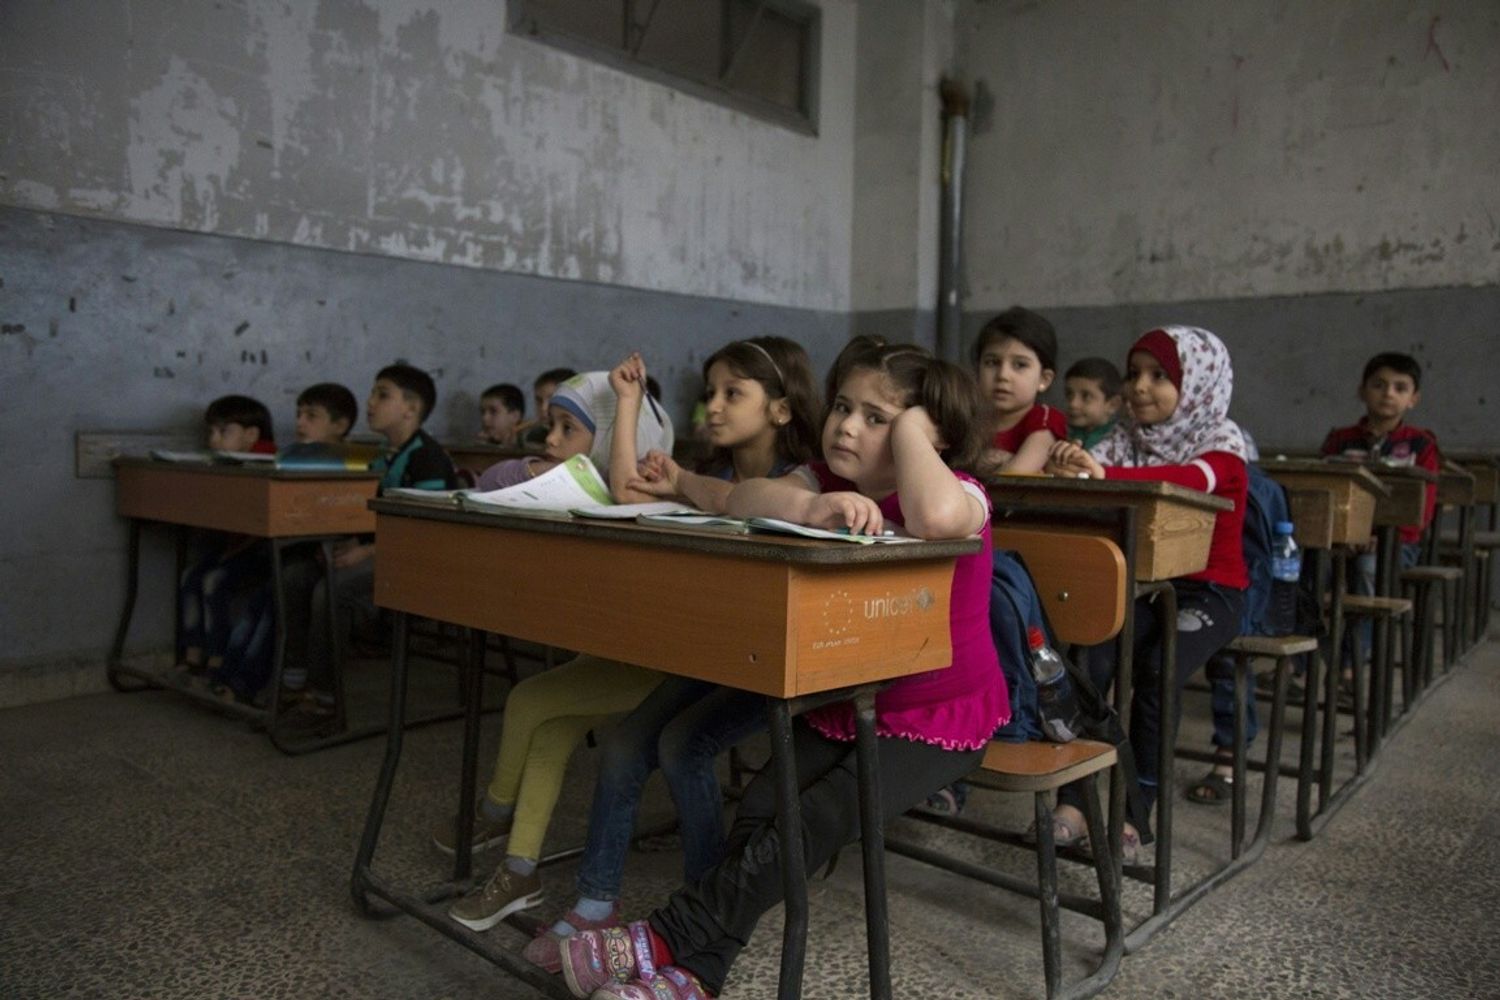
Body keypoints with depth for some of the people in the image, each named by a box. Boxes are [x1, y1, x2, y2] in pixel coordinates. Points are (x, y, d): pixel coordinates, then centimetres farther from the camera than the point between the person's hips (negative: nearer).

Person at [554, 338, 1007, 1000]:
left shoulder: (959, 494, -17)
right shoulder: (828, 479, 2)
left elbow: (934, 517, -44)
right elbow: (743, 499, -16)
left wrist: (910, 427, -26)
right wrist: (811, 508, -37)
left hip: (940, 718, -5)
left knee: (815, 821, -21)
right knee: (762, 802, -15)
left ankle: (665, 940, -15)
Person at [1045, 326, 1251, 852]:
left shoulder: (1223, 440, -6)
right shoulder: (1126, 435, 9)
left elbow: (1193, 480, -30)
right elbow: (1091, 464, -9)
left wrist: (1106, 473, -47)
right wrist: (1068, 464, -36)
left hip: (1208, 589, -3)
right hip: (1142, 583, 3)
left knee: (1155, 673, -27)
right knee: (1091, 661, -23)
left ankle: (1135, 814, -15)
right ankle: (1071, 801, -19)